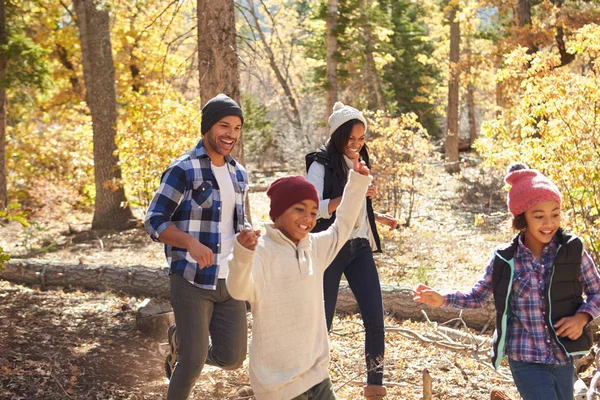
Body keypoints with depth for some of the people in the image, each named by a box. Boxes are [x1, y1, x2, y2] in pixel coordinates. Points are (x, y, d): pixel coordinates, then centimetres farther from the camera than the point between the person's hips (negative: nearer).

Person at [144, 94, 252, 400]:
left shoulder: (238, 174, 11)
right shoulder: (183, 170, -10)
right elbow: (154, 222, -11)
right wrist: (191, 242, -27)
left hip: (229, 280, 6)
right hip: (192, 280, -6)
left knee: (232, 358, 8)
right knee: (194, 361, -4)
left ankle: (181, 342, 36)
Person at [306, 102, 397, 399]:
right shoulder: (321, 165, -9)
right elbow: (313, 208, -20)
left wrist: (377, 217, 10)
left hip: (360, 248, 6)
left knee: (375, 320, -1)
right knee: (322, 322, 2)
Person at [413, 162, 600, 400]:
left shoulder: (573, 250, -5)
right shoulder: (505, 260, -6)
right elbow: (477, 297, 8)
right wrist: (442, 300, -7)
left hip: (563, 360, 2)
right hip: (526, 361, -2)